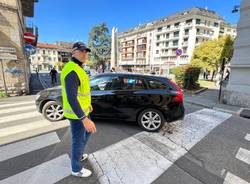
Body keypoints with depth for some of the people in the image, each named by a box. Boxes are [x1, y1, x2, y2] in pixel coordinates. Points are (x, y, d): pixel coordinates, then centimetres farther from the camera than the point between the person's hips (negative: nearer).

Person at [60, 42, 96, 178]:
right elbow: (71, 98, -32)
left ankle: (79, 155, 51)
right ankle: (76, 169, 36)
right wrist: (85, 120, -34)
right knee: (78, 141, 10)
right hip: (76, 113, -10)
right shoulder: (72, 71, -26)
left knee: (87, 132, 29)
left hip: (82, 109, 10)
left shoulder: (77, 69, 9)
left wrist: (87, 104, 26)